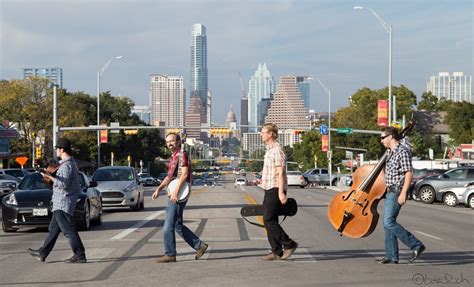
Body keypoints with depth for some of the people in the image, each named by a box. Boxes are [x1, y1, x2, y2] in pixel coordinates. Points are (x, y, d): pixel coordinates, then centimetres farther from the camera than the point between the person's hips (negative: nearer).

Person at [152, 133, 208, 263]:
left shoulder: (182, 155, -9)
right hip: (173, 196, 10)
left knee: (168, 227, -7)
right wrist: (159, 189, 10)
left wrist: (176, 191, -29)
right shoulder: (174, 157, 20)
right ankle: (199, 246, 18)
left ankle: (170, 255, -1)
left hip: (178, 196, -10)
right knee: (177, 225, 13)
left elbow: (184, 174, -21)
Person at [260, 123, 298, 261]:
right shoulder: (270, 150, 17)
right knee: (269, 221, 8)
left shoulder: (277, 150, -13)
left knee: (269, 220, -12)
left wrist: (281, 192, -23)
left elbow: (281, 173, -19)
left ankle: (289, 244, -4)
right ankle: (277, 252, 10)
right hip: (270, 190, 10)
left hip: (275, 190, -10)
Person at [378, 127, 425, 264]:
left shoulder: (402, 151, -13)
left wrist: (403, 193, -23)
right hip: (390, 192, 10)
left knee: (389, 222, -16)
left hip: (397, 192, -10)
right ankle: (392, 256, 13)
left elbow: (409, 173, -19)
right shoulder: (391, 152, 16)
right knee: (387, 223, 8)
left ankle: (416, 245, -10)